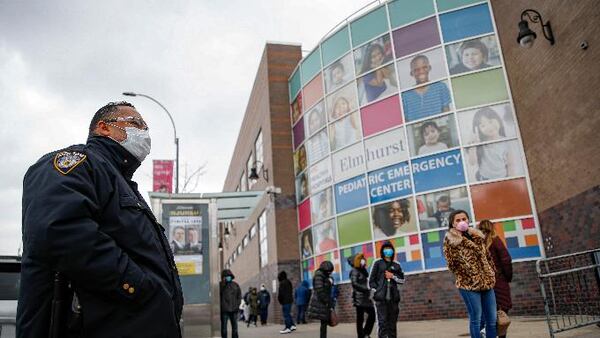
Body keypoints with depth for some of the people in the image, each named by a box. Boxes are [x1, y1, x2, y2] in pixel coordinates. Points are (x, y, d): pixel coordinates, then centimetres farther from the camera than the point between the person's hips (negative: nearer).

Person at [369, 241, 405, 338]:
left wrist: (393, 276, -3)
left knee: (392, 323, 7)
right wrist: (378, 290, -7)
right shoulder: (378, 263, 6)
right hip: (381, 298, -4)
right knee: (382, 323, -12)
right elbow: (371, 281, 5)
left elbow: (402, 280, 13)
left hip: (393, 298, 4)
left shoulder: (396, 265, 15)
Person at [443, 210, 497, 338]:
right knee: (476, 318, -4)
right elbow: (452, 264, -6)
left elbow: (488, 256, 18)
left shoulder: (477, 235, 13)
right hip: (468, 284, -5)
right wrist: (469, 276, -9)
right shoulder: (449, 240, -3)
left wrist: (492, 274, 12)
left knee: (492, 319, 6)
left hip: (487, 282, 5)